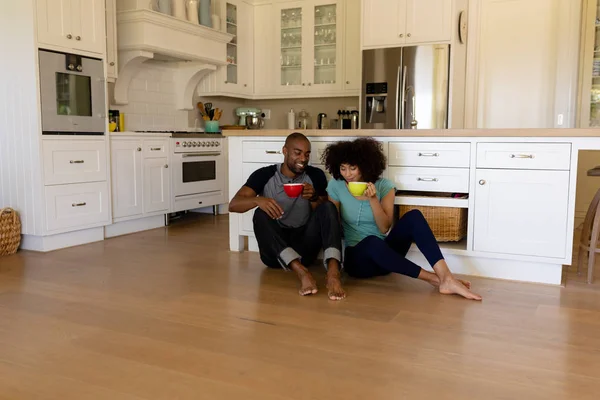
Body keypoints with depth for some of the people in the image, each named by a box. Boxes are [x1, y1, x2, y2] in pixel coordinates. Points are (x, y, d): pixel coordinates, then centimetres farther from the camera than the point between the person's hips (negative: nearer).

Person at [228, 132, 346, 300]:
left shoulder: (315, 175, 4)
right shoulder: (264, 175, 0)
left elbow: (325, 213, 2)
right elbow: (233, 204, -10)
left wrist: (314, 197, -20)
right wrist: (258, 200, -31)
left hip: (303, 247, 1)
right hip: (274, 252, -1)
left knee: (328, 207, -21)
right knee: (261, 214, -28)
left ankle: (333, 272, -45)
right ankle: (301, 270, -47)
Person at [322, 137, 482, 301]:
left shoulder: (384, 186, -1)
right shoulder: (335, 186, -3)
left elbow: (384, 228, -10)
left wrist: (373, 199, -22)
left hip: (384, 252, 2)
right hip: (356, 257, -2)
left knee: (413, 216, -25)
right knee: (373, 242, -40)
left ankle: (446, 278, -35)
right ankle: (433, 278, -30)